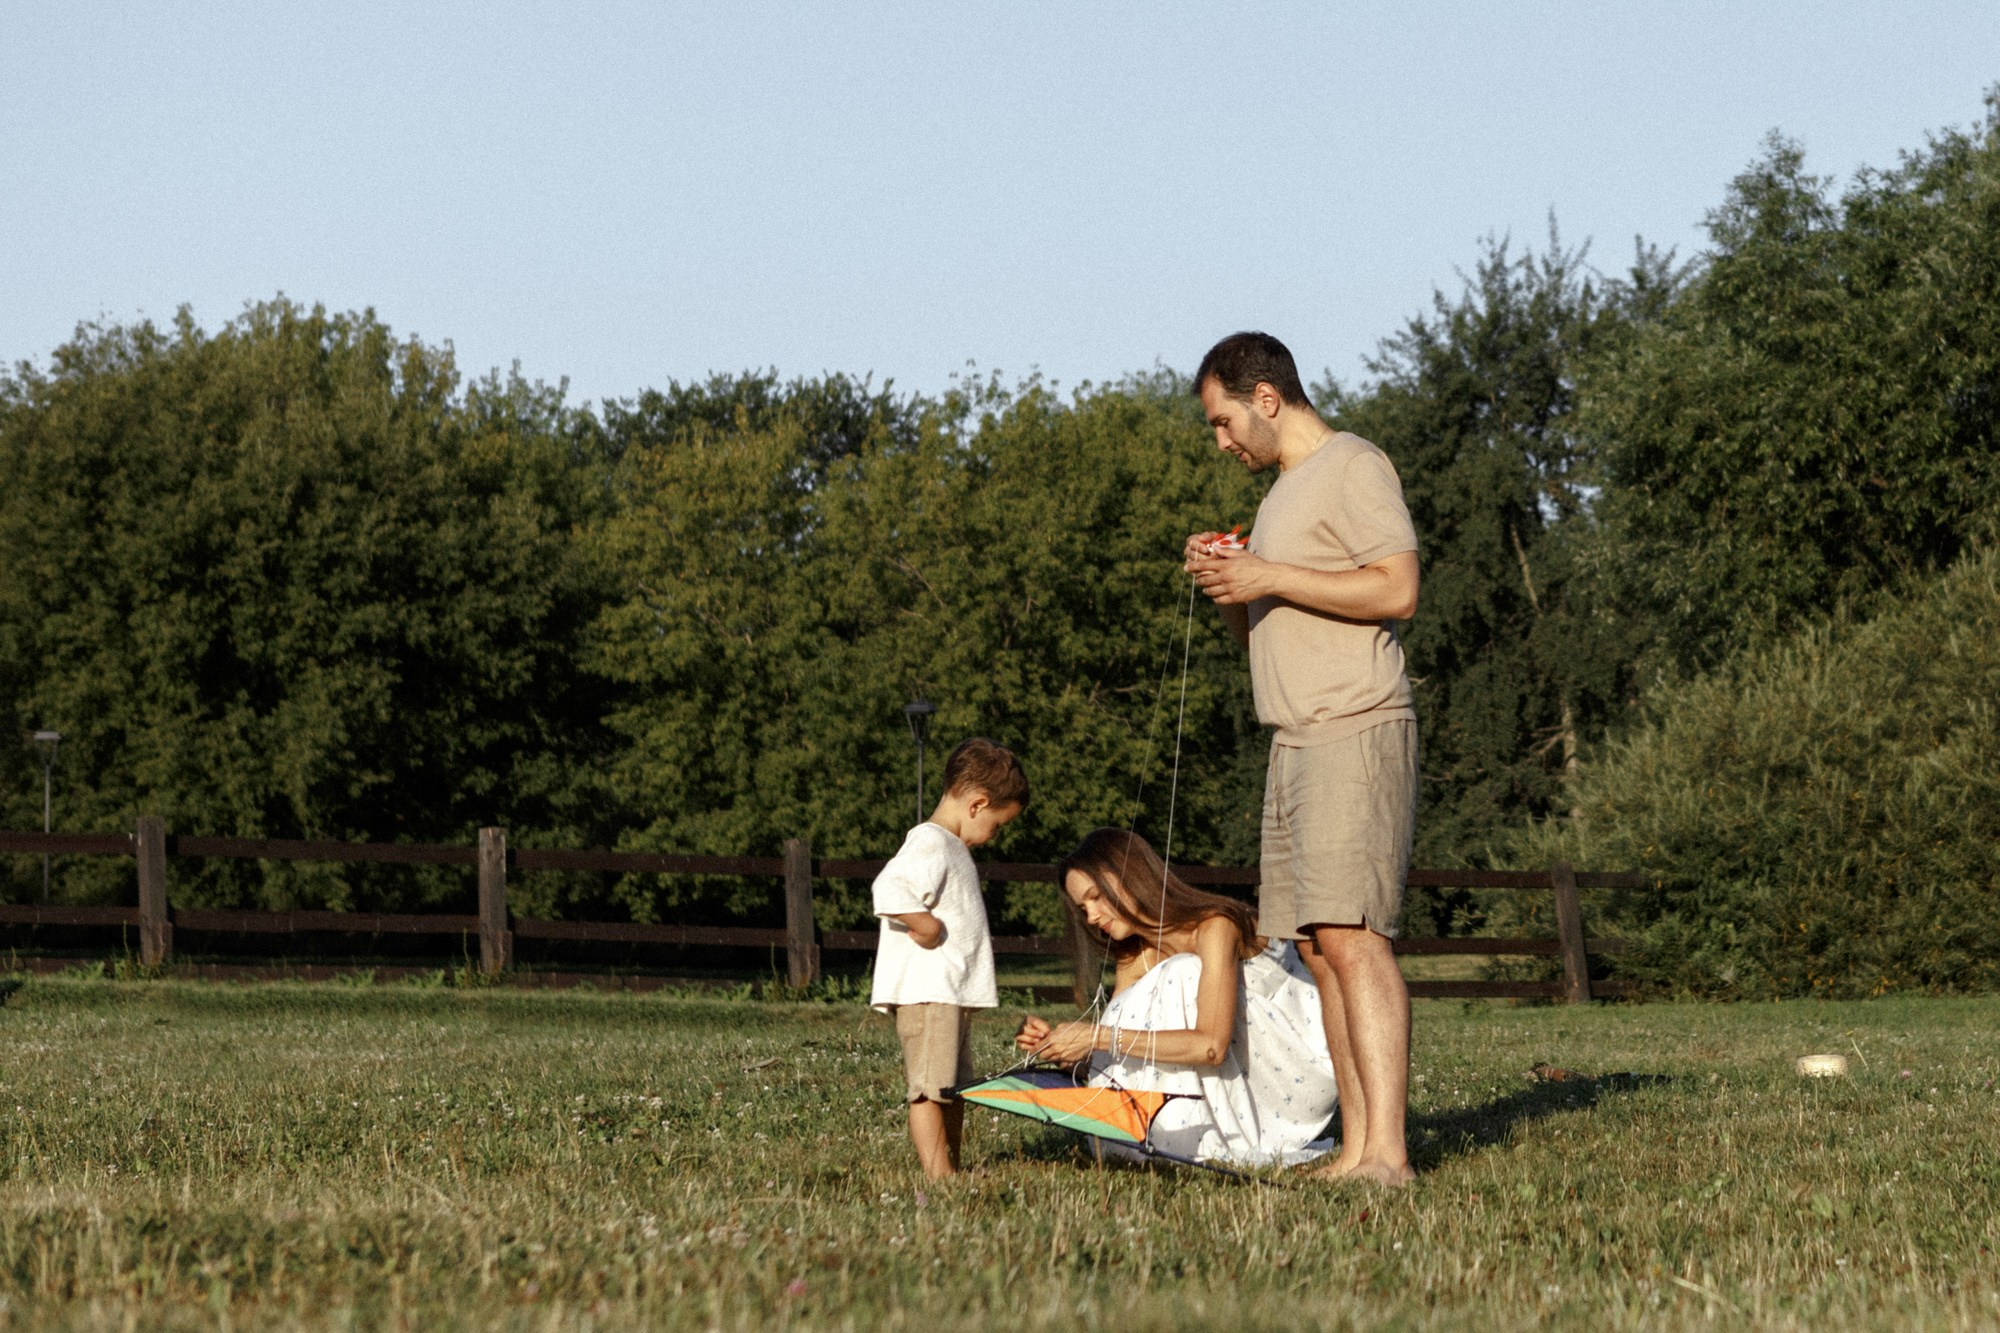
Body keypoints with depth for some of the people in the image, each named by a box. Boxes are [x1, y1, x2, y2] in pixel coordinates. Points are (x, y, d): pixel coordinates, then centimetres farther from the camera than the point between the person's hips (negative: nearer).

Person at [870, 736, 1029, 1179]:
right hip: (926, 993, -11)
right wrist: (924, 925, -22)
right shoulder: (930, 844, -15)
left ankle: (951, 1171, 24)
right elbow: (889, 889, -30)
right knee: (929, 1090, -11)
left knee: (953, 1089, 17)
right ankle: (938, 1177, -13)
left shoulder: (953, 847, 19)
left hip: (955, 994, 11)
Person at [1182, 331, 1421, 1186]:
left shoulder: (1353, 468, -3)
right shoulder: (1282, 491, 26)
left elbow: (1397, 590, -16)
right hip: (1296, 742, 9)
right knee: (1316, 947, 2)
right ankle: (1356, 1148, 0)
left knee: (1350, 936, -18)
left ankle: (1385, 1150, -24)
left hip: (1355, 737, -9)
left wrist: (1271, 577, -15)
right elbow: (1257, 635, 30)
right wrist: (1225, 585, 10)